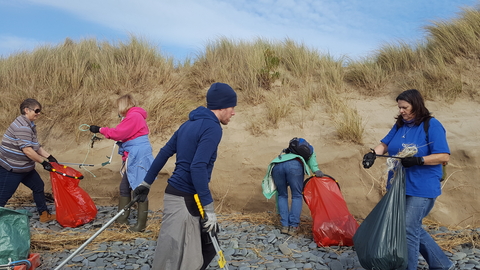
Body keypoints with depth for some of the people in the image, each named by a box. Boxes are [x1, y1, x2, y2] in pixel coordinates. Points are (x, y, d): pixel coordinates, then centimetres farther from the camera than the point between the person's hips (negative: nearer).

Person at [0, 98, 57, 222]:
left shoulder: (30, 125, 10)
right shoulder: (22, 126, -23)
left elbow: (35, 145, 16)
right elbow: (27, 150, -27)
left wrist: (49, 157, 8)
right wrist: (43, 162, -19)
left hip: (25, 167, 11)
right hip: (10, 169, -10)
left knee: (39, 187, 16)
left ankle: (44, 215, 27)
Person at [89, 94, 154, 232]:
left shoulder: (134, 116, -13)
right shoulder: (133, 116, 18)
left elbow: (118, 133, -16)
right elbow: (124, 134, 18)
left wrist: (100, 129, -6)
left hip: (139, 157, -11)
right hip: (132, 158, 11)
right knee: (125, 188, 17)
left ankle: (141, 224, 2)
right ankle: (122, 218, 29)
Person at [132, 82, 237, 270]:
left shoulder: (191, 123, 12)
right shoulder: (212, 127, -15)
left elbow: (164, 152, 16)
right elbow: (197, 167, -25)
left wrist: (146, 183, 23)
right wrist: (208, 208, -22)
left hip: (189, 197, 9)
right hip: (183, 200, -9)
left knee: (208, 245, 17)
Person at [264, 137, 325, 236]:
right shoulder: (299, 156, 44)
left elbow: (277, 193, 46)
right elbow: (311, 153, 17)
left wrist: (280, 212, 52)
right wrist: (316, 170, 5)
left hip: (276, 166, 3)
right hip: (294, 165, -2)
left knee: (282, 196, 23)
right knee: (297, 196, 16)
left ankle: (284, 226, 17)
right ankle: (293, 227, 11)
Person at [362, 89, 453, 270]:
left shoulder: (432, 125, -12)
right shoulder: (399, 125, 8)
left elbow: (444, 156, -16)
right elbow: (385, 144, 6)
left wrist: (417, 160, -28)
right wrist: (373, 153, -15)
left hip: (421, 188, -8)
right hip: (400, 187, 8)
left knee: (408, 229, -6)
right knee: (414, 228, 17)